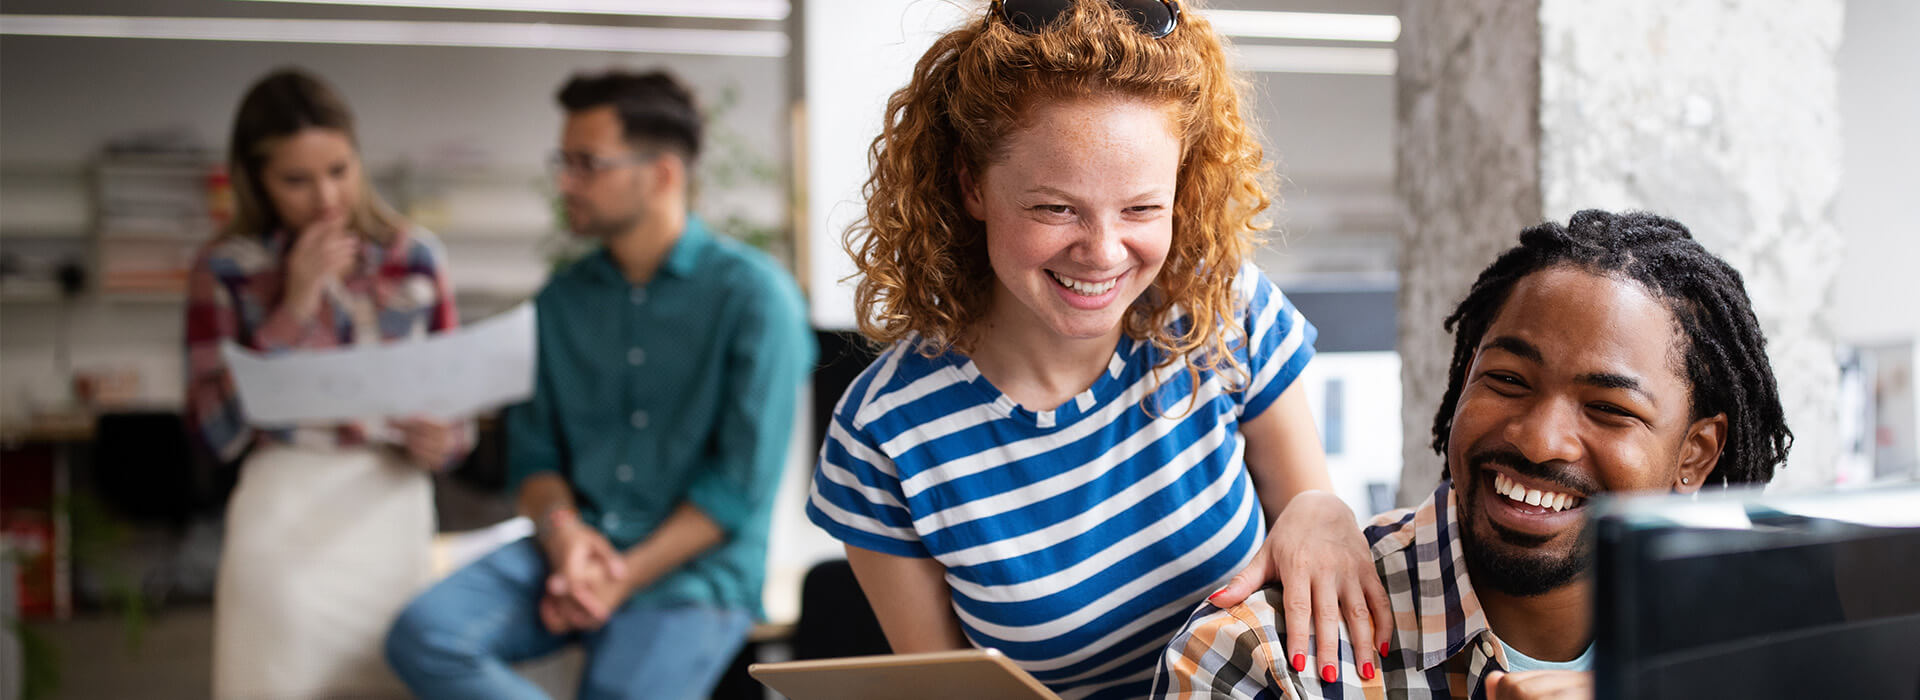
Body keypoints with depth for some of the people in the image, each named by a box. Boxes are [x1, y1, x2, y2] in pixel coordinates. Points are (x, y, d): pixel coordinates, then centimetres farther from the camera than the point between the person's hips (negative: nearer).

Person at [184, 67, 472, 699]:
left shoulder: (414, 255, 7)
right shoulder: (225, 269, 3)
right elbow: (218, 429, -4)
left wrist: (444, 440, -10)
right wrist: (293, 308, -9)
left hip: (393, 505, 2)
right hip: (284, 514, -2)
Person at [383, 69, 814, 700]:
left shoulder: (754, 293, -5)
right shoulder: (564, 297, 15)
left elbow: (742, 484, -9)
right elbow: (534, 451, 15)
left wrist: (625, 577, -15)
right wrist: (560, 529, -8)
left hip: (694, 565, -5)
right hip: (571, 547, 5)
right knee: (423, 635, -21)